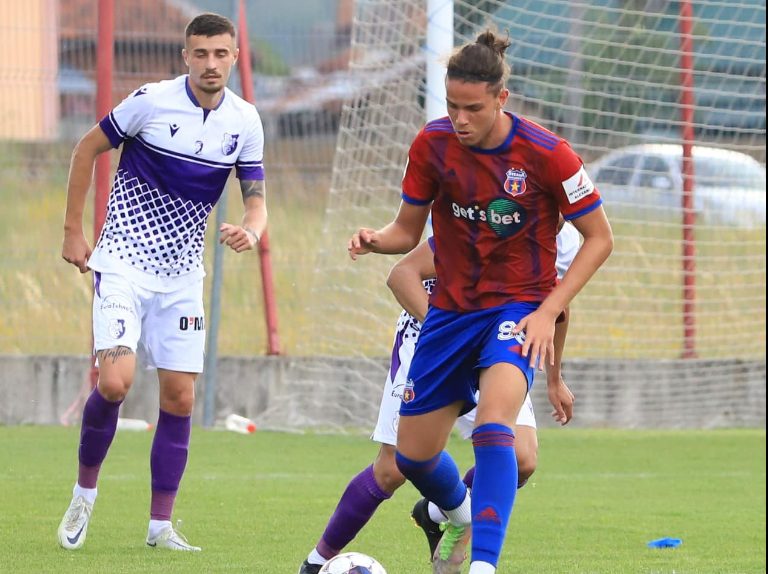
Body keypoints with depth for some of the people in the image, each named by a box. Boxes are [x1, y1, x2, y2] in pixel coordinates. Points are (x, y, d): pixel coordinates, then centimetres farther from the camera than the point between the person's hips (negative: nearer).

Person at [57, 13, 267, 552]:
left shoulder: (245, 121, 1)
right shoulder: (151, 101, -11)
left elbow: (256, 200, 5)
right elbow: (88, 149, 2)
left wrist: (249, 231, -20)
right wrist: (73, 232, 2)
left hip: (183, 273, 4)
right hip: (124, 263, -4)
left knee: (180, 396, 0)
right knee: (115, 382, -19)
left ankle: (161, 524, 10)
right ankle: (84, 493, 5)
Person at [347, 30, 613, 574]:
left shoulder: (546, 154, -17)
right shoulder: (433, 145, -8)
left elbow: (599, 237, -7)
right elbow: (407, 231, 5)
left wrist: (549, 311, -15)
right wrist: (375, 239, -19)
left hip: (519, 305, -4)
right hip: (451, 308, 4)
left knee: (493, 425, -31)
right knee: (414, 454, 10)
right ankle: (460, 518, 44)